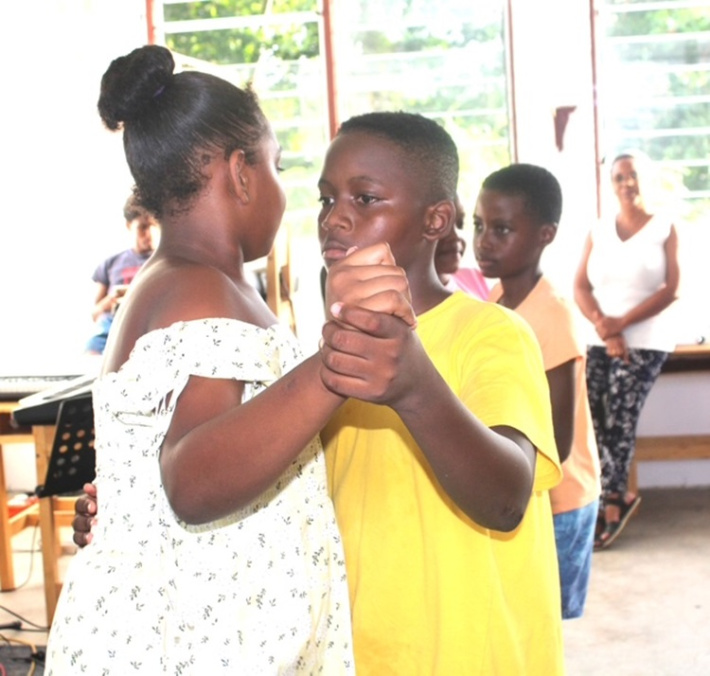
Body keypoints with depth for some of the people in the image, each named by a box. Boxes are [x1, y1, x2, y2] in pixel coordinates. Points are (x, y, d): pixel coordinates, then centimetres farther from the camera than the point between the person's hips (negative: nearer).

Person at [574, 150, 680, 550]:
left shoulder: (664, 229, 1)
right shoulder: (598, 233, 10)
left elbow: (672, 290, -7)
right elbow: (580, 287, 4)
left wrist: (621, 323, -14)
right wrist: (603, 326, -14)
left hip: (646, 342, -4)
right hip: (600, 342, 4)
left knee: (619, 423, -9)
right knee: (596, 422, 0)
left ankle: (611, 504, 2)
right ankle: (620, 497, 17)